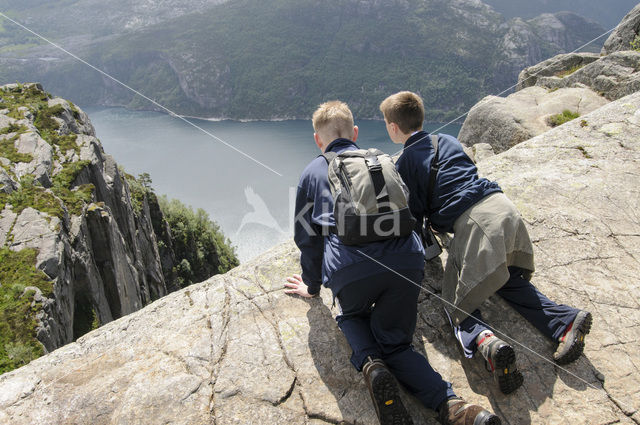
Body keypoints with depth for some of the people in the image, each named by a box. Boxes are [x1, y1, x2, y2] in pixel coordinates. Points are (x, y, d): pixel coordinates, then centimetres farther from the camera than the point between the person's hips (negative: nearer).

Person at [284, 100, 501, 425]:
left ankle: (370, 364, -1)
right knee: (393, 342, 17)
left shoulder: (312, 172, 22)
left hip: (350, 268, -2)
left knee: (351, 317, 29)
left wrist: (313, 286, 38)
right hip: (406, 260, 2)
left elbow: (306, 236, 25)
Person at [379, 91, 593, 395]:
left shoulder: (404, 163, 5)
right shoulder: (448, 140, 24)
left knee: (457, 301, 3)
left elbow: (412, 215, 6)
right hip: (503, 206, 7)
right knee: (510, 280, 26)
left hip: (472, 221, -7)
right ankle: (567, 321, 6)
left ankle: (485, 342, -27)